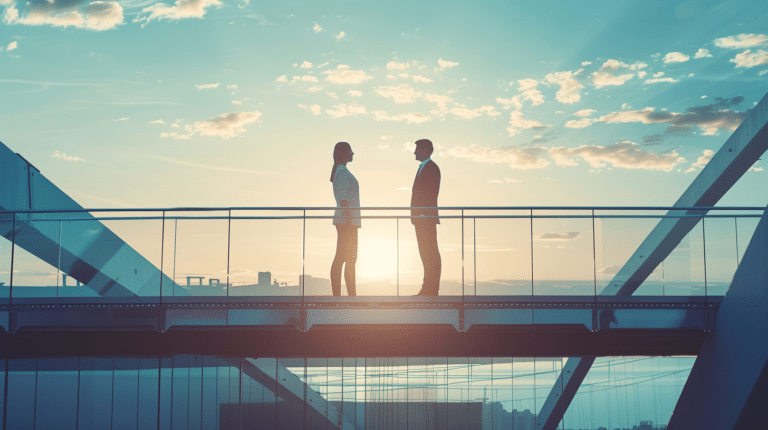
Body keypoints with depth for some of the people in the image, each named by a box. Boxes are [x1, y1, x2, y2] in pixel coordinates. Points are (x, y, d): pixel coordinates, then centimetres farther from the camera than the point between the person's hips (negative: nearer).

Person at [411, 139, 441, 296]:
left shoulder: (431, 168, -9)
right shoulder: (422, 168, 21)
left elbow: (431, 193, -17)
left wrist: (424, 213, -21)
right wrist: (415, 214, 17)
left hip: (427, 217, -10)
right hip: (420, 218, 10)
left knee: (430, 252, -9)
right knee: (425, 252, 10)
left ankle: (432, 288, -9)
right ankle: (428, 288, 13)